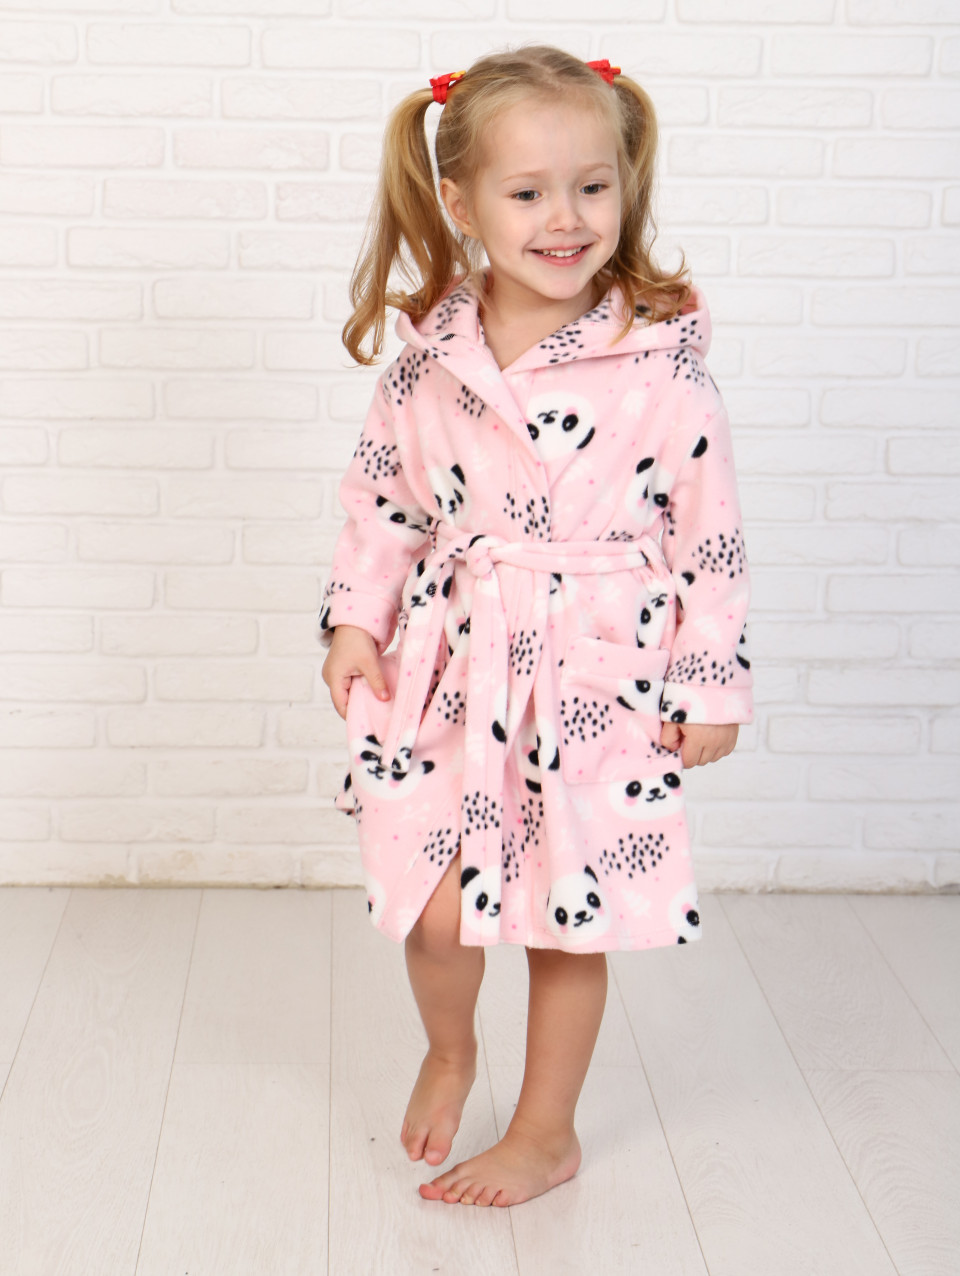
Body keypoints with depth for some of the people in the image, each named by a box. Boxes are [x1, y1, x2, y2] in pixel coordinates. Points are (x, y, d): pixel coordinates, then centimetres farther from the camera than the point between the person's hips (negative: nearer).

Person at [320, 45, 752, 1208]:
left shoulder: (663, 367, -12)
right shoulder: (426, 355, -2)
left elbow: (710, 537, -6)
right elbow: (381, 495, 10)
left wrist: (713, 682, -3)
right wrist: (356, 619, 4)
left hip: (601, 677, -2)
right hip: (451, 665, 2)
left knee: (570, 918, 9)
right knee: (434, 908, 2)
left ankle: (545, 1133, 31)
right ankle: (447, 1054, 37)